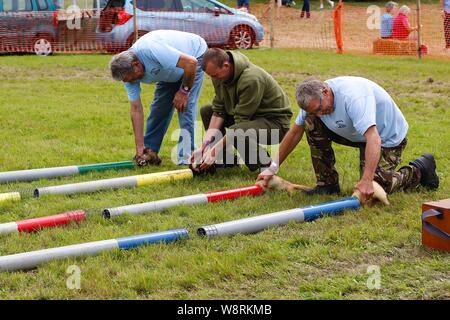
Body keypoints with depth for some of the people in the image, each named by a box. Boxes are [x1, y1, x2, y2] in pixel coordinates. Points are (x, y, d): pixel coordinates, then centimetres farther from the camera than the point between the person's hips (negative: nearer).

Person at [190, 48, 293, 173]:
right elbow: (218, 110, -3)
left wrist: (214, 151, -28)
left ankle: (266, 164, -12)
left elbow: (241, 121, -29)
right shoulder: (220, 75, -5)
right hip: (250, 117, 9)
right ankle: (227, 159, 6)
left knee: (236, 132, -37)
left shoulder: (251, 79, -31)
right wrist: (205, 145, -13)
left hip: (275, 121, -9)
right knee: (206, 111, 6)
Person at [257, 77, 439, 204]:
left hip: (387, 136, -7)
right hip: (354, 133, 7)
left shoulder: (353, 97, -38)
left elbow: (373, 139, -46)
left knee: (370, 192, -17)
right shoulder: (314, 100, -13)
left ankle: (420, 170, 8)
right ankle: (328, 183, -1)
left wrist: (367, 180, -53)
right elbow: (295, 132, -1)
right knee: (311, 123, -11)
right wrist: (272, 168, -2)